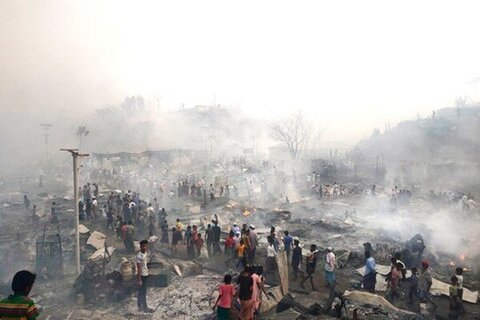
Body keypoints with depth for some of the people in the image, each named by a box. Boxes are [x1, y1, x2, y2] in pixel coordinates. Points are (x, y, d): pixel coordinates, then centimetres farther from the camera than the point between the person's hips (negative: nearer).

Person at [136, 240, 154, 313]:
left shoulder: (145, 254, 4)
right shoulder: (139, 256, -23)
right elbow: (139, 268, -22)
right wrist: (139, 279, -20)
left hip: (145, 275, 9)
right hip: (141, 276, -9)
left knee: (141, 292, 17)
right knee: (143, 292, 2)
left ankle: (140, 306, 27)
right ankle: (145, 308, 12)